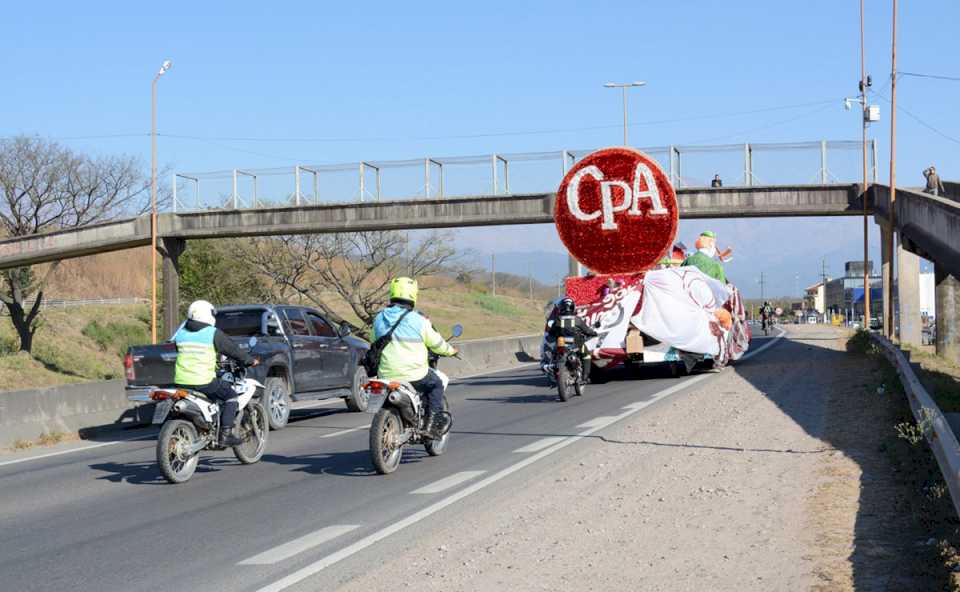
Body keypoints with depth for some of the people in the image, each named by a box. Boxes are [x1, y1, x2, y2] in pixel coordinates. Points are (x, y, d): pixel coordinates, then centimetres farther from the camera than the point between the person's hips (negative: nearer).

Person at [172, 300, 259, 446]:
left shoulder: (180, 333, 10)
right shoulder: (214, 334, -5)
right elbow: (233, 350, 2)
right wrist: (251, 360, 18)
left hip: (181, 381, 6)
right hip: (204, 381, -6)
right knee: (231, 397, 9)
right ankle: (225, 434, -1)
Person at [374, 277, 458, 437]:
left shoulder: (379, 319, 3)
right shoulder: (417, 320, -10)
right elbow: (436, 343, 1)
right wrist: (451, 350, 21)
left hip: (386, 375, 4)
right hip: (414, 374, -4)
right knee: (436, 384, 22)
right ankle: (433, 423, 15)